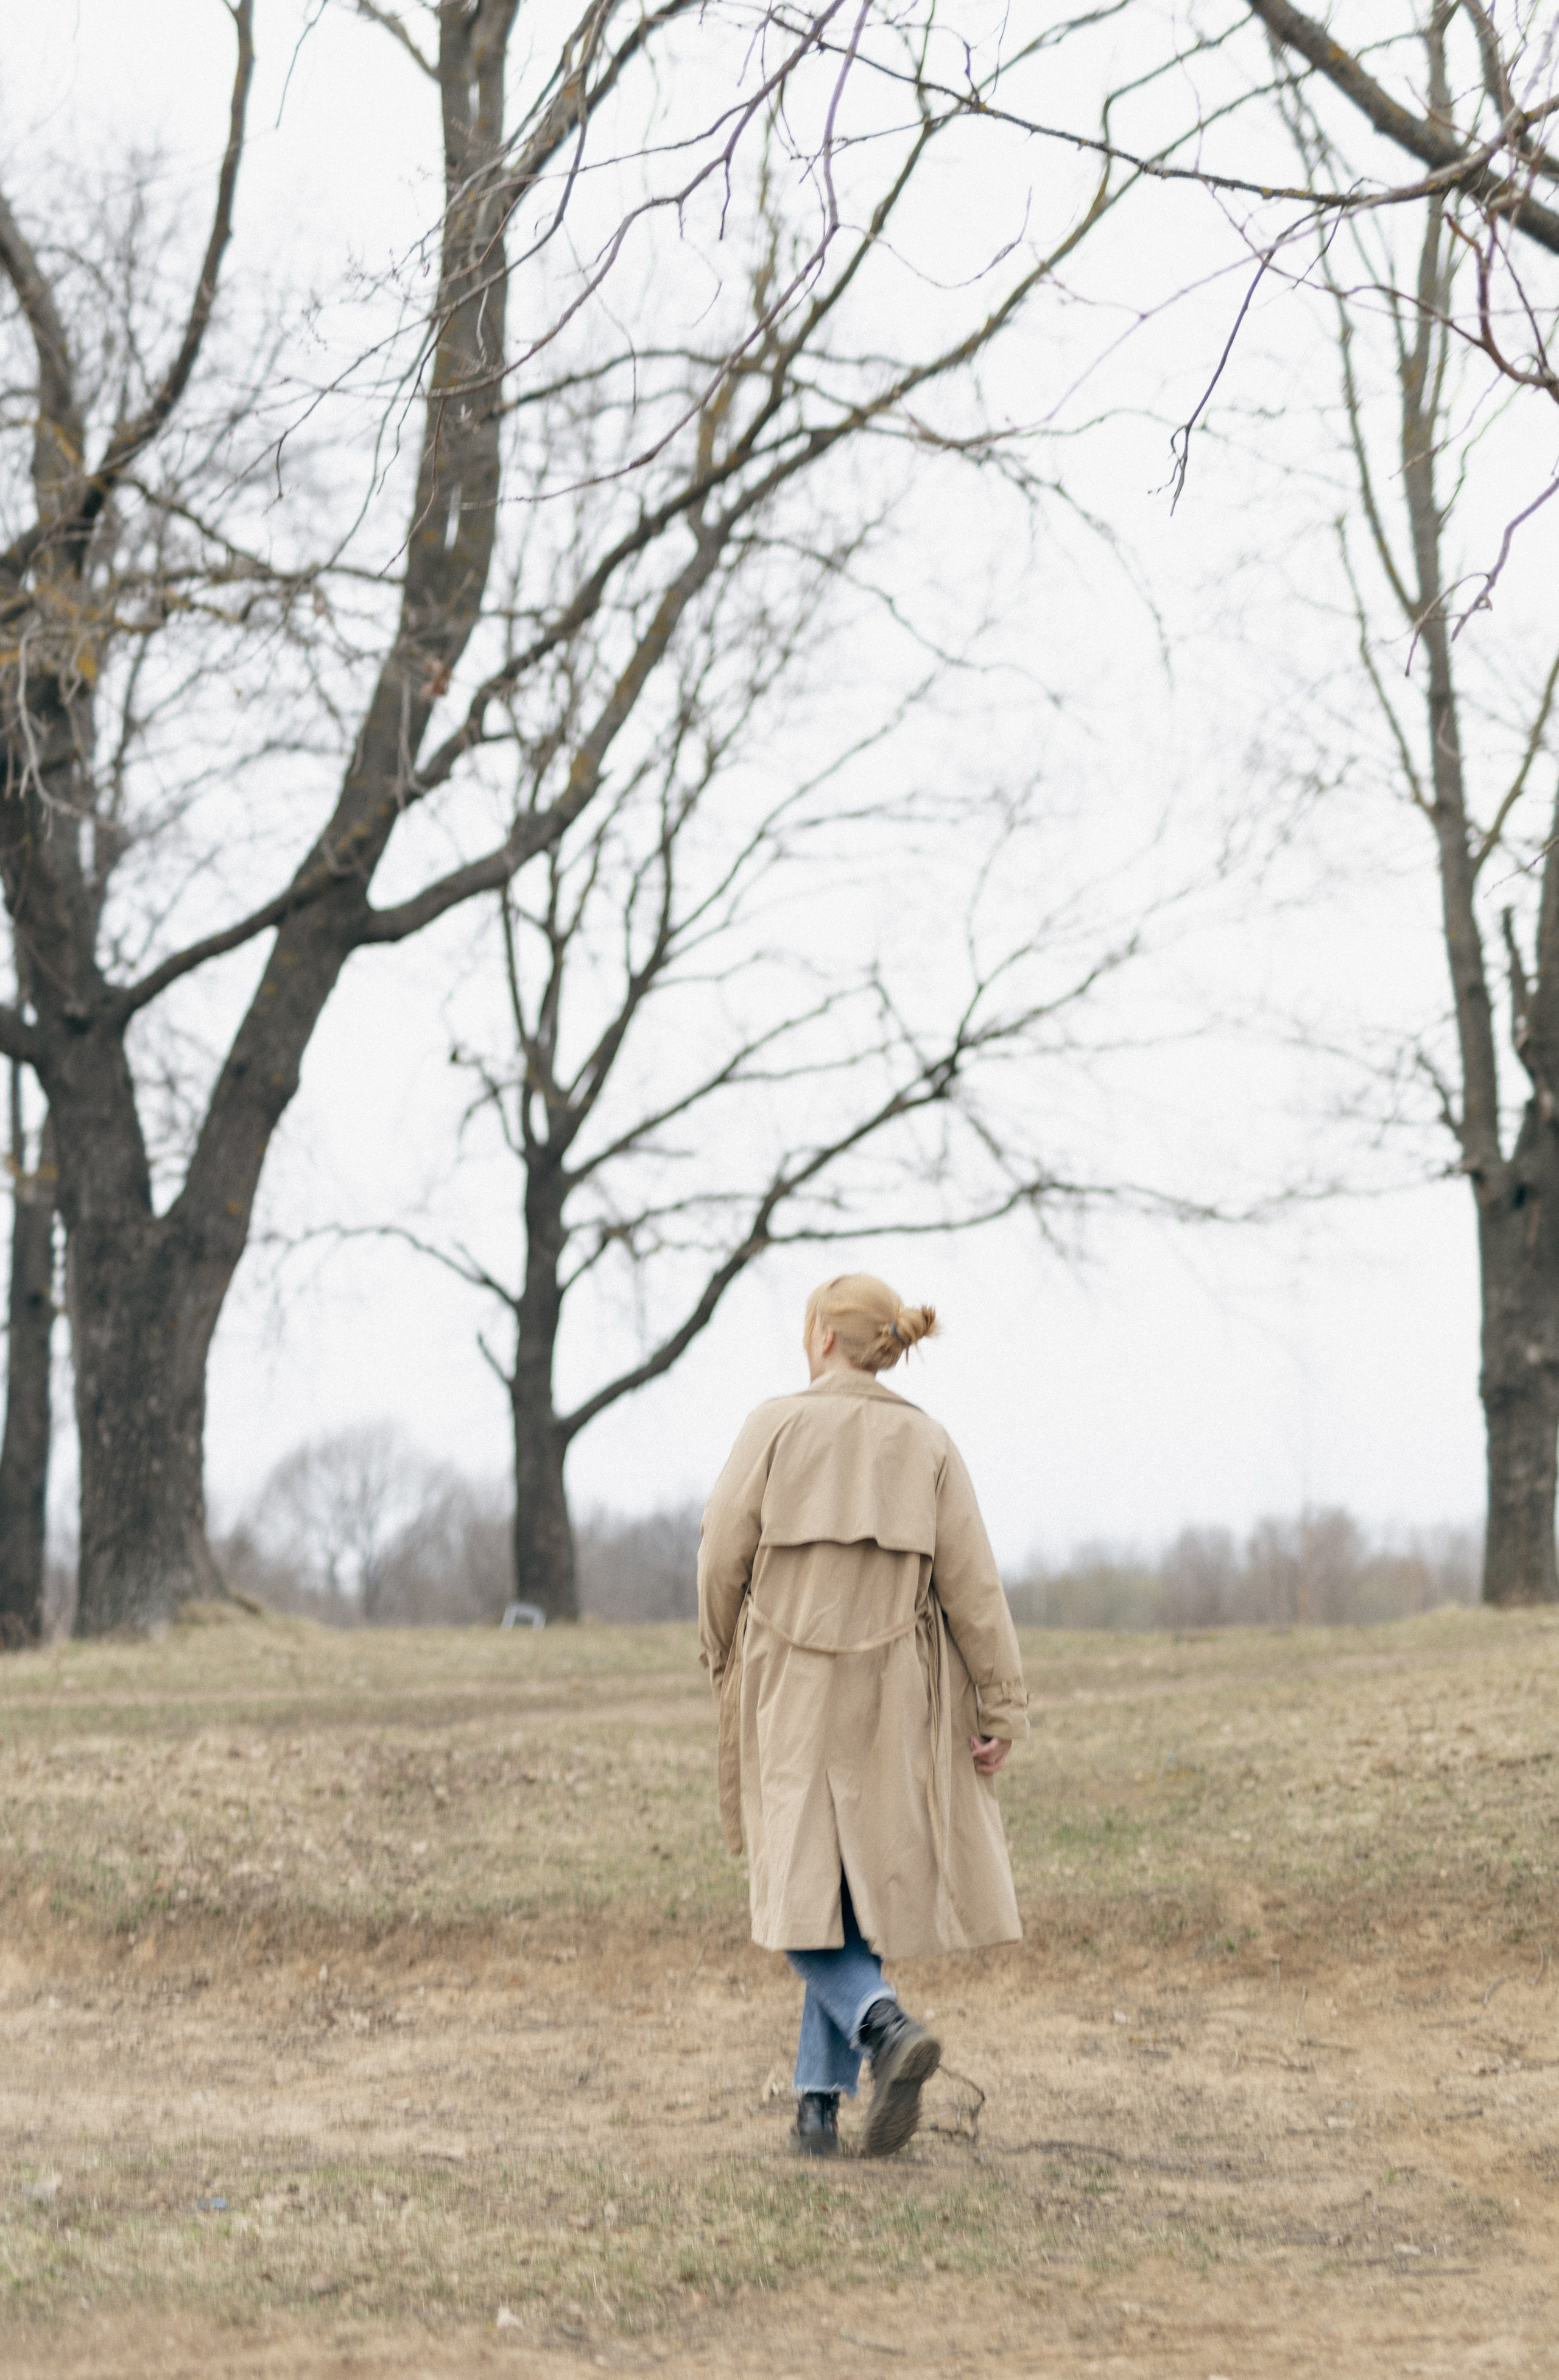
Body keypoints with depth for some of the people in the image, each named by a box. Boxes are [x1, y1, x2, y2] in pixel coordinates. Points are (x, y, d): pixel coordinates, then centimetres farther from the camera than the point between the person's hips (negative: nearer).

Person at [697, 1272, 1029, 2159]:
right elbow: (971, 1582, -5)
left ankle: (886, 2026, -24)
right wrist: (1001, 1707, -1)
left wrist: (724, 1656, 14)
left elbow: (723, 1555, -5)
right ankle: (819, 2104, 12)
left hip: (789, 1692, -2)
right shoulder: (928, 1444, -1)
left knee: (804, 1894, 3)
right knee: (859, 1888, 13)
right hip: (889, 1696, 2)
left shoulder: (776, 1427, -6)